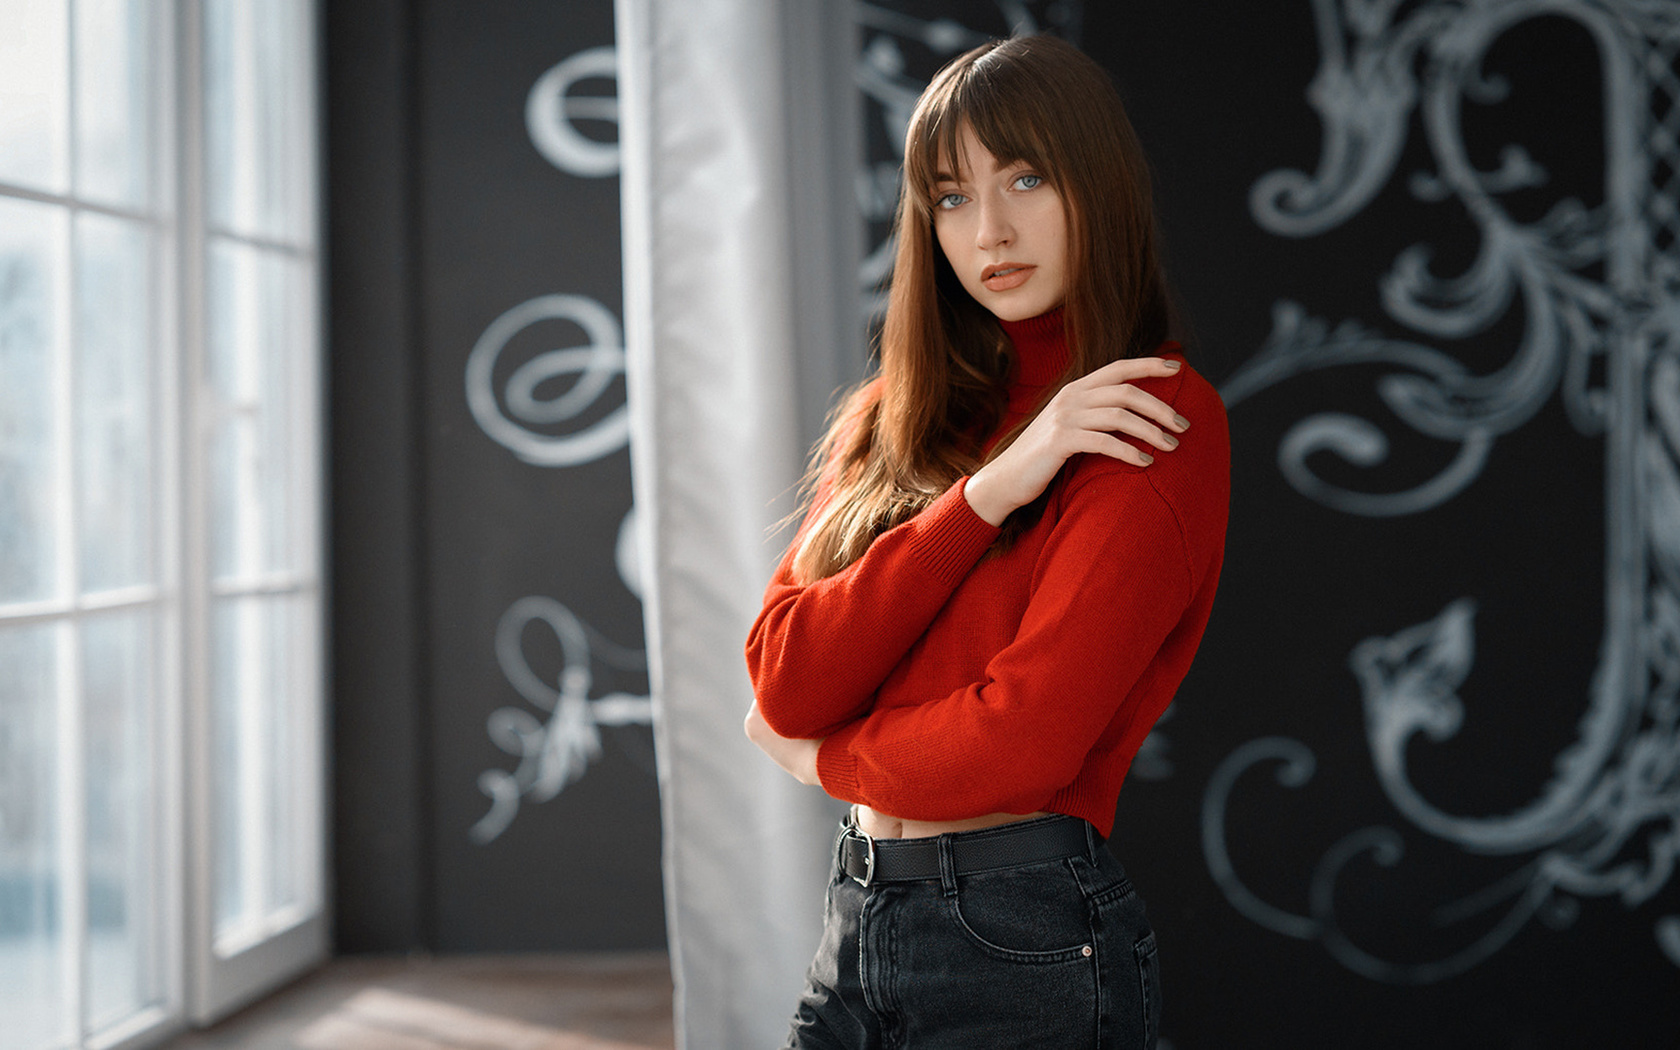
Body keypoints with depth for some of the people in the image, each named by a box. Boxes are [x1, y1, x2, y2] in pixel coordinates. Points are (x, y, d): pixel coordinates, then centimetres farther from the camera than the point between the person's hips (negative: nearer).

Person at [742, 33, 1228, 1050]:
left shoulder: (1160, 420, -10)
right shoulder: (894, 418, 10)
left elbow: (1023, 742, -18)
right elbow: (785, 680, -4)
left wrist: (827, 757, 0)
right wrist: (987, 491, -14)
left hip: (1026, 938, -6)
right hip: (859, 922, 6)